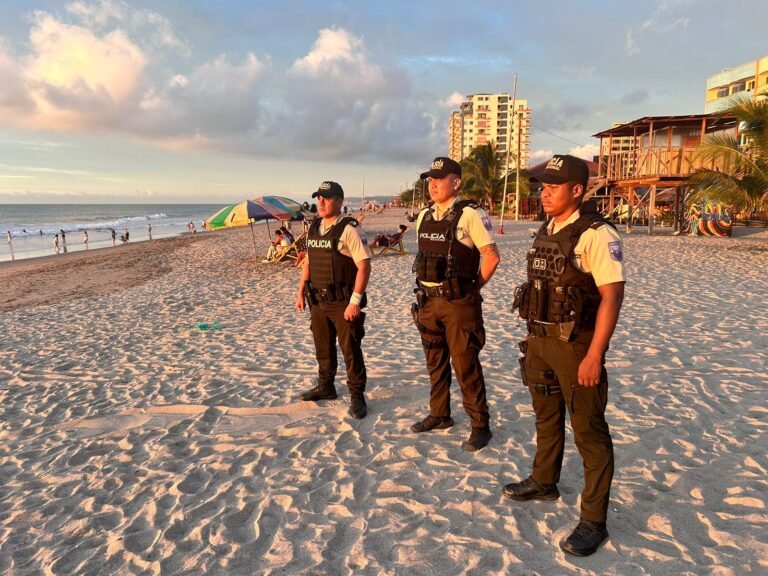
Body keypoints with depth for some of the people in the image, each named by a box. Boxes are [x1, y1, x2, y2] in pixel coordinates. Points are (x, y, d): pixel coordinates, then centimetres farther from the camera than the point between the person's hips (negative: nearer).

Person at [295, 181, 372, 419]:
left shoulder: (349, 229, -14)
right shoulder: (314, 229, 9)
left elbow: (364, 266, -18)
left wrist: (355, 301, -21)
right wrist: (301, 292, 13)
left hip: (343, 302, -7)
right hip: (318, 300, 7)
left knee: (350, 349, 0)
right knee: (323, 347, 18)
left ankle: (357, 396, 13)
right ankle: (325, 387, 36)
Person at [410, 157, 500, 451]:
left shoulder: (470, 214, -12)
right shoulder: (424, 216, 10)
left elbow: (491, 256, -12)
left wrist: (472, 289, -6)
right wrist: (424, 291, 12)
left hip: (459, 304, -7)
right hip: (428, 302, 7)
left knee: (466, 366, -1)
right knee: (435, 362, 17)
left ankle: (480, 426, 13)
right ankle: (439, 415, 33)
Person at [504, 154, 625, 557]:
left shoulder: (596, 234, -16)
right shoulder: (545, 232, 9)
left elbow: (612, 296, -20)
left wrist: (595, 355, -24)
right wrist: (531, 336, 16)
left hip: (576, 343, -8)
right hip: (540, 340, 8)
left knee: (588, 431, 2)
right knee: (546, 416, 22)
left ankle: (593, 520, 15)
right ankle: (543, 482, 42)